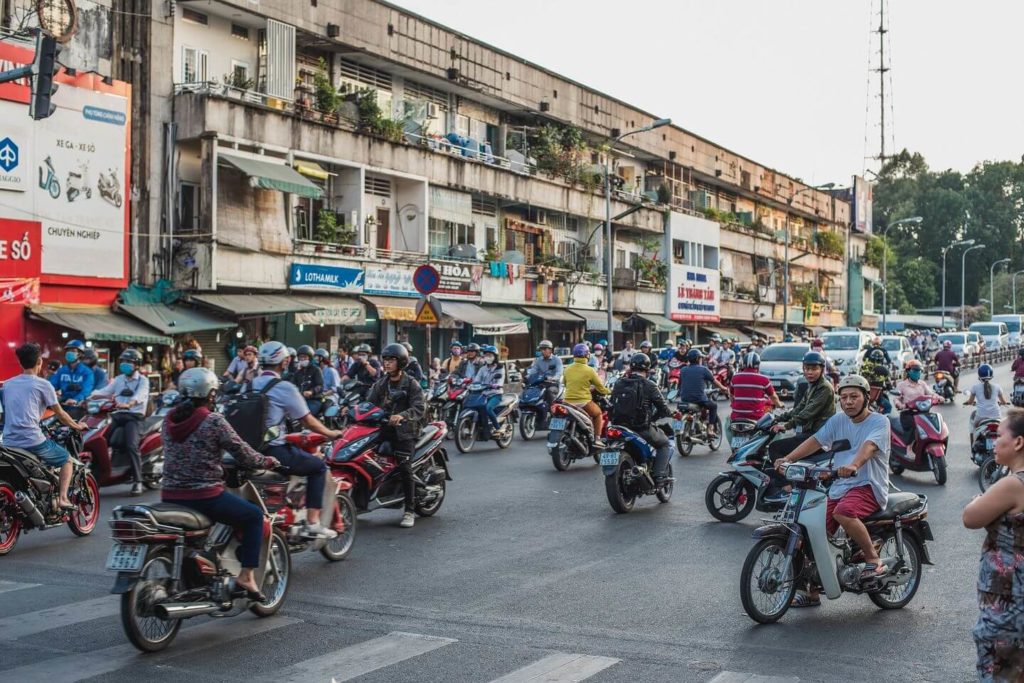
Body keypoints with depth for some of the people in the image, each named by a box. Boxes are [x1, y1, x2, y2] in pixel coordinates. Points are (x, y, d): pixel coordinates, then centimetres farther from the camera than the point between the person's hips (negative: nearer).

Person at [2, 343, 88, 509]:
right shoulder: (42, 385, -3)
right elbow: (60, 414, 2)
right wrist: (77, 426, 20)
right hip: (33, 441, -5)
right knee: (66, 459, 15)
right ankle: (62, 498, 2)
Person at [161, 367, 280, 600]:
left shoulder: (168, 421, 6)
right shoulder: (213, 421, -12)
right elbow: (244, 455, -9)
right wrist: (269, 461, 11)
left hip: (170, 496, 6)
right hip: (204, 496, -6)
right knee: (254, 515, 14)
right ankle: (246, 575, 5)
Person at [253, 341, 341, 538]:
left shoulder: (251, 384, 9)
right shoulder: (285, 388, -10)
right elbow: (307, 420, -5)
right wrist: (331, 433, 12)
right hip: (274, 451, -7)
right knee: (318, 466, 10)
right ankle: (312, 523, 4)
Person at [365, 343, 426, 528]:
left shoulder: (410, 383, -1)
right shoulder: (380, 384, 17)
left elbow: (420, 408, -13)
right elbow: (370, 402, 8)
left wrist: (402, 416, -31)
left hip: (404, 431, -5)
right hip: (382, 429, 5)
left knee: (405, 468, -14)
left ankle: (410, 511, -9)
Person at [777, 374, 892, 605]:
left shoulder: (879, 421, -6)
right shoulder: (838, 420, 13)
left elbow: (869, 446, -25)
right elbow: (815, 441, 5)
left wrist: (854, 465, -46)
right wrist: (788, 459, -10)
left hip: (868, 486, -6)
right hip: (838, 486, 6)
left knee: (843, 512, -37)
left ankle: (874, 559, -16)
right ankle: (812, 592, 12)